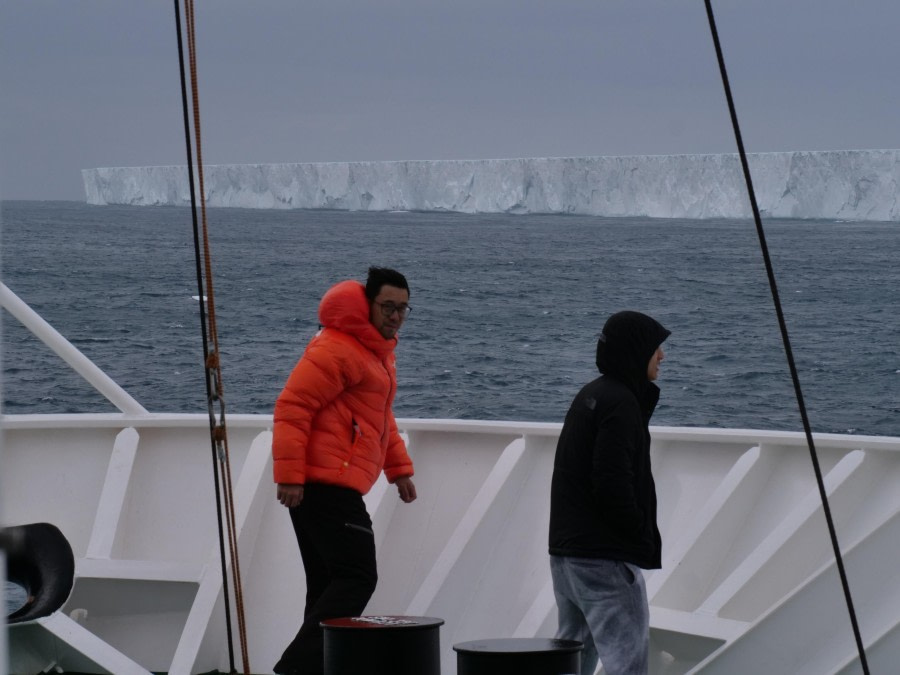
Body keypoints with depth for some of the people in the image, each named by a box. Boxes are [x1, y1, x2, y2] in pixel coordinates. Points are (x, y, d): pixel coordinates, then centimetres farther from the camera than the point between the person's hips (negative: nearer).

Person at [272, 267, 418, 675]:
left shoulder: (378, 350, 21)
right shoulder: (338, 349, -13)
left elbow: (379, 416, 33)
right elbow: (293, 406, -18)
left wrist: (399, 468, 26)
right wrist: (289, 474, -22)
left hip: (331, 487, 11)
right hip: (328, 485, -11)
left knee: (329, 585, 10)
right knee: (357, 578, -13)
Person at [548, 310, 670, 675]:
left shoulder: (589, 396, 16)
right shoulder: (620, 403, -14)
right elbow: (613, 485, -20)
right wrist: (644, 539, -10)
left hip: (565, 552, 10)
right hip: (606, 560, -10)